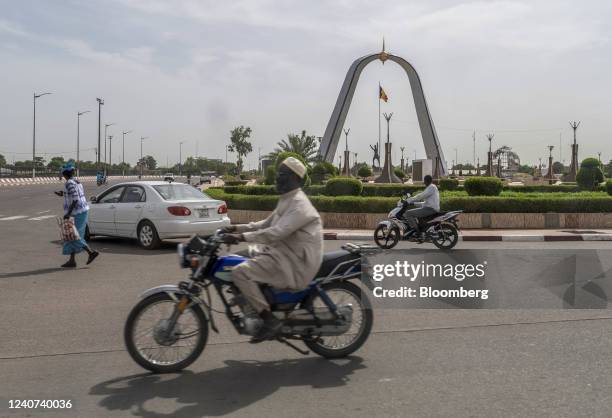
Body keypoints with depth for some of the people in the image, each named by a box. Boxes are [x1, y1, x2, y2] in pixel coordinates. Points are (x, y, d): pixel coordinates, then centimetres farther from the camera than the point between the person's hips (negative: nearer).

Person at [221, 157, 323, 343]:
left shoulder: (299, 204, -16)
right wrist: (238, 228, 11)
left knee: (240, 272, -21)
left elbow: (276, 232, -28)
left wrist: (242, 237, -32)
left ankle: (270, 320, -17)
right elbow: (267, 224, 23)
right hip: (283, 253, 11)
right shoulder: (287, 200, 17)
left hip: (294, 263, -11)